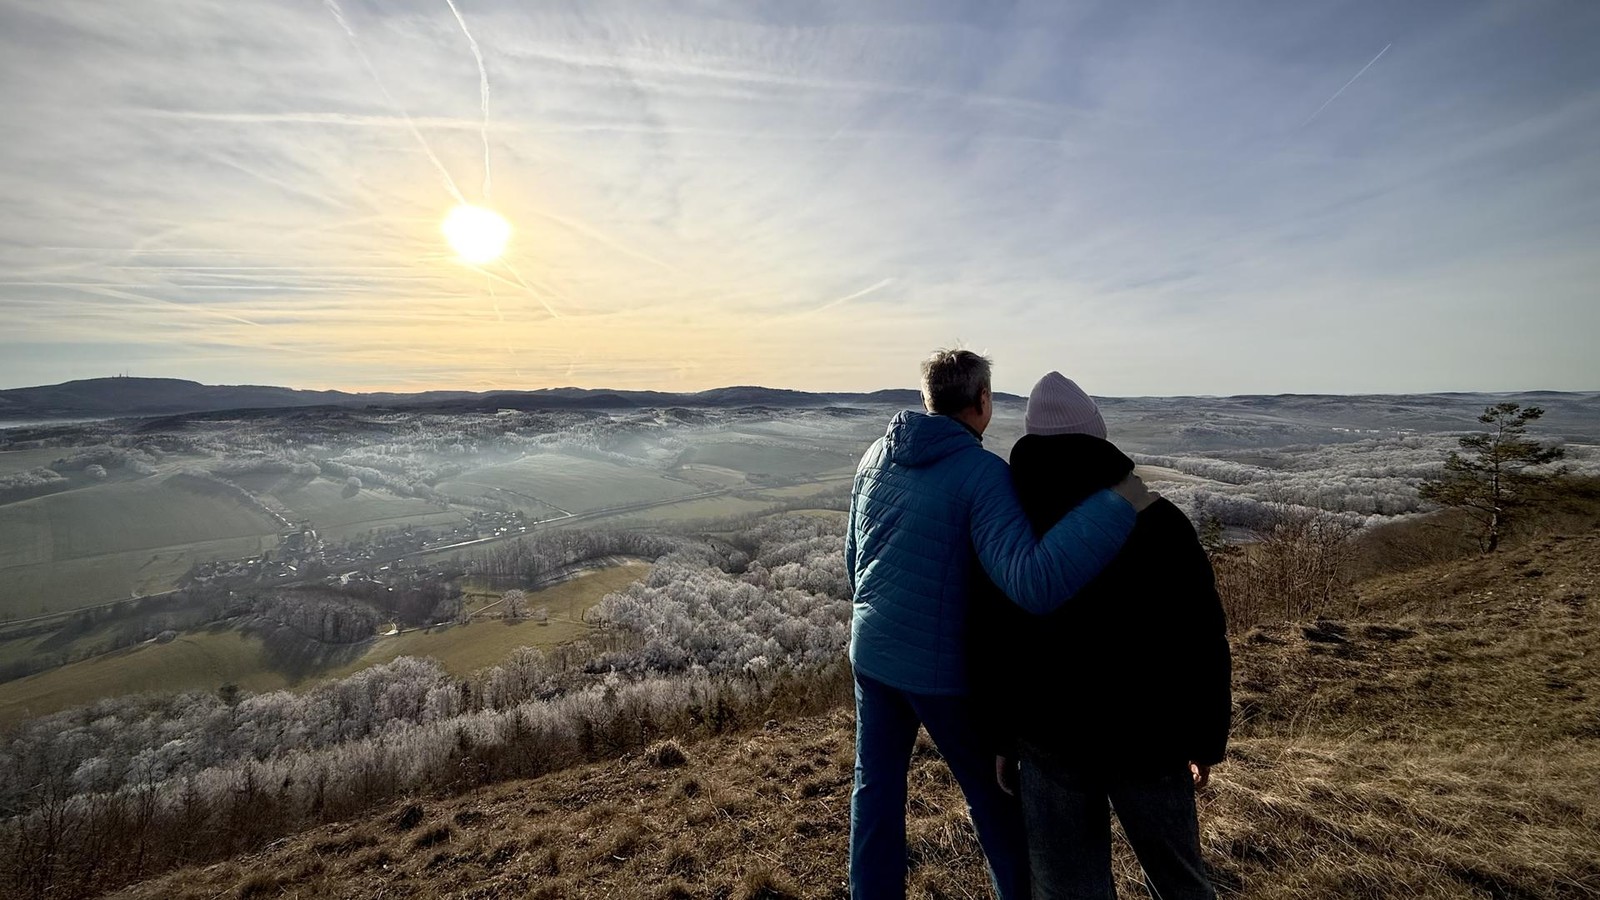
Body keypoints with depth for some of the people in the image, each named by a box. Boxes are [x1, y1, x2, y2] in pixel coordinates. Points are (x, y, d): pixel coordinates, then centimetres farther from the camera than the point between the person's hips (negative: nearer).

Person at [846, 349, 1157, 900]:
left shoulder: (877, 455, -1)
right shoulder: (982, 472, -19)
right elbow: (1034, 584, -33)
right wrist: (1120, 504, -28)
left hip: (870, 652, 5)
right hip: (942, 666, -5)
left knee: (876, 789, 21)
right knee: (994, 798, 20)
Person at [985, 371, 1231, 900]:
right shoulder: (1159, 522, -6)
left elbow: (989, 645, -4)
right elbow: (1204, 643, -2)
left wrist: (1001, 740, 8)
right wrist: (1206, 741, 10)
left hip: (1050, 743, -1)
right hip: (1150, 741, 1)